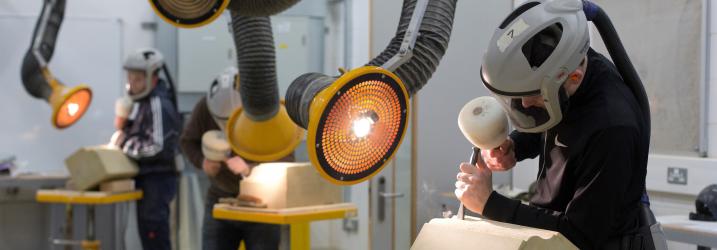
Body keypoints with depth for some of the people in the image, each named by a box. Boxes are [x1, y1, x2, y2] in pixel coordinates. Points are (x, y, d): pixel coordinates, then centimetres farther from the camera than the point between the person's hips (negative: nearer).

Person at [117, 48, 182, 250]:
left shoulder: (158, 104, -18)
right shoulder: (143, 102, 14)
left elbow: (157, 147, -24)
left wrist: (125, 142, -14)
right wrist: (124, 125, 4)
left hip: (158, 179, -10)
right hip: (147, 177, 10)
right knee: (148, 233, 16)